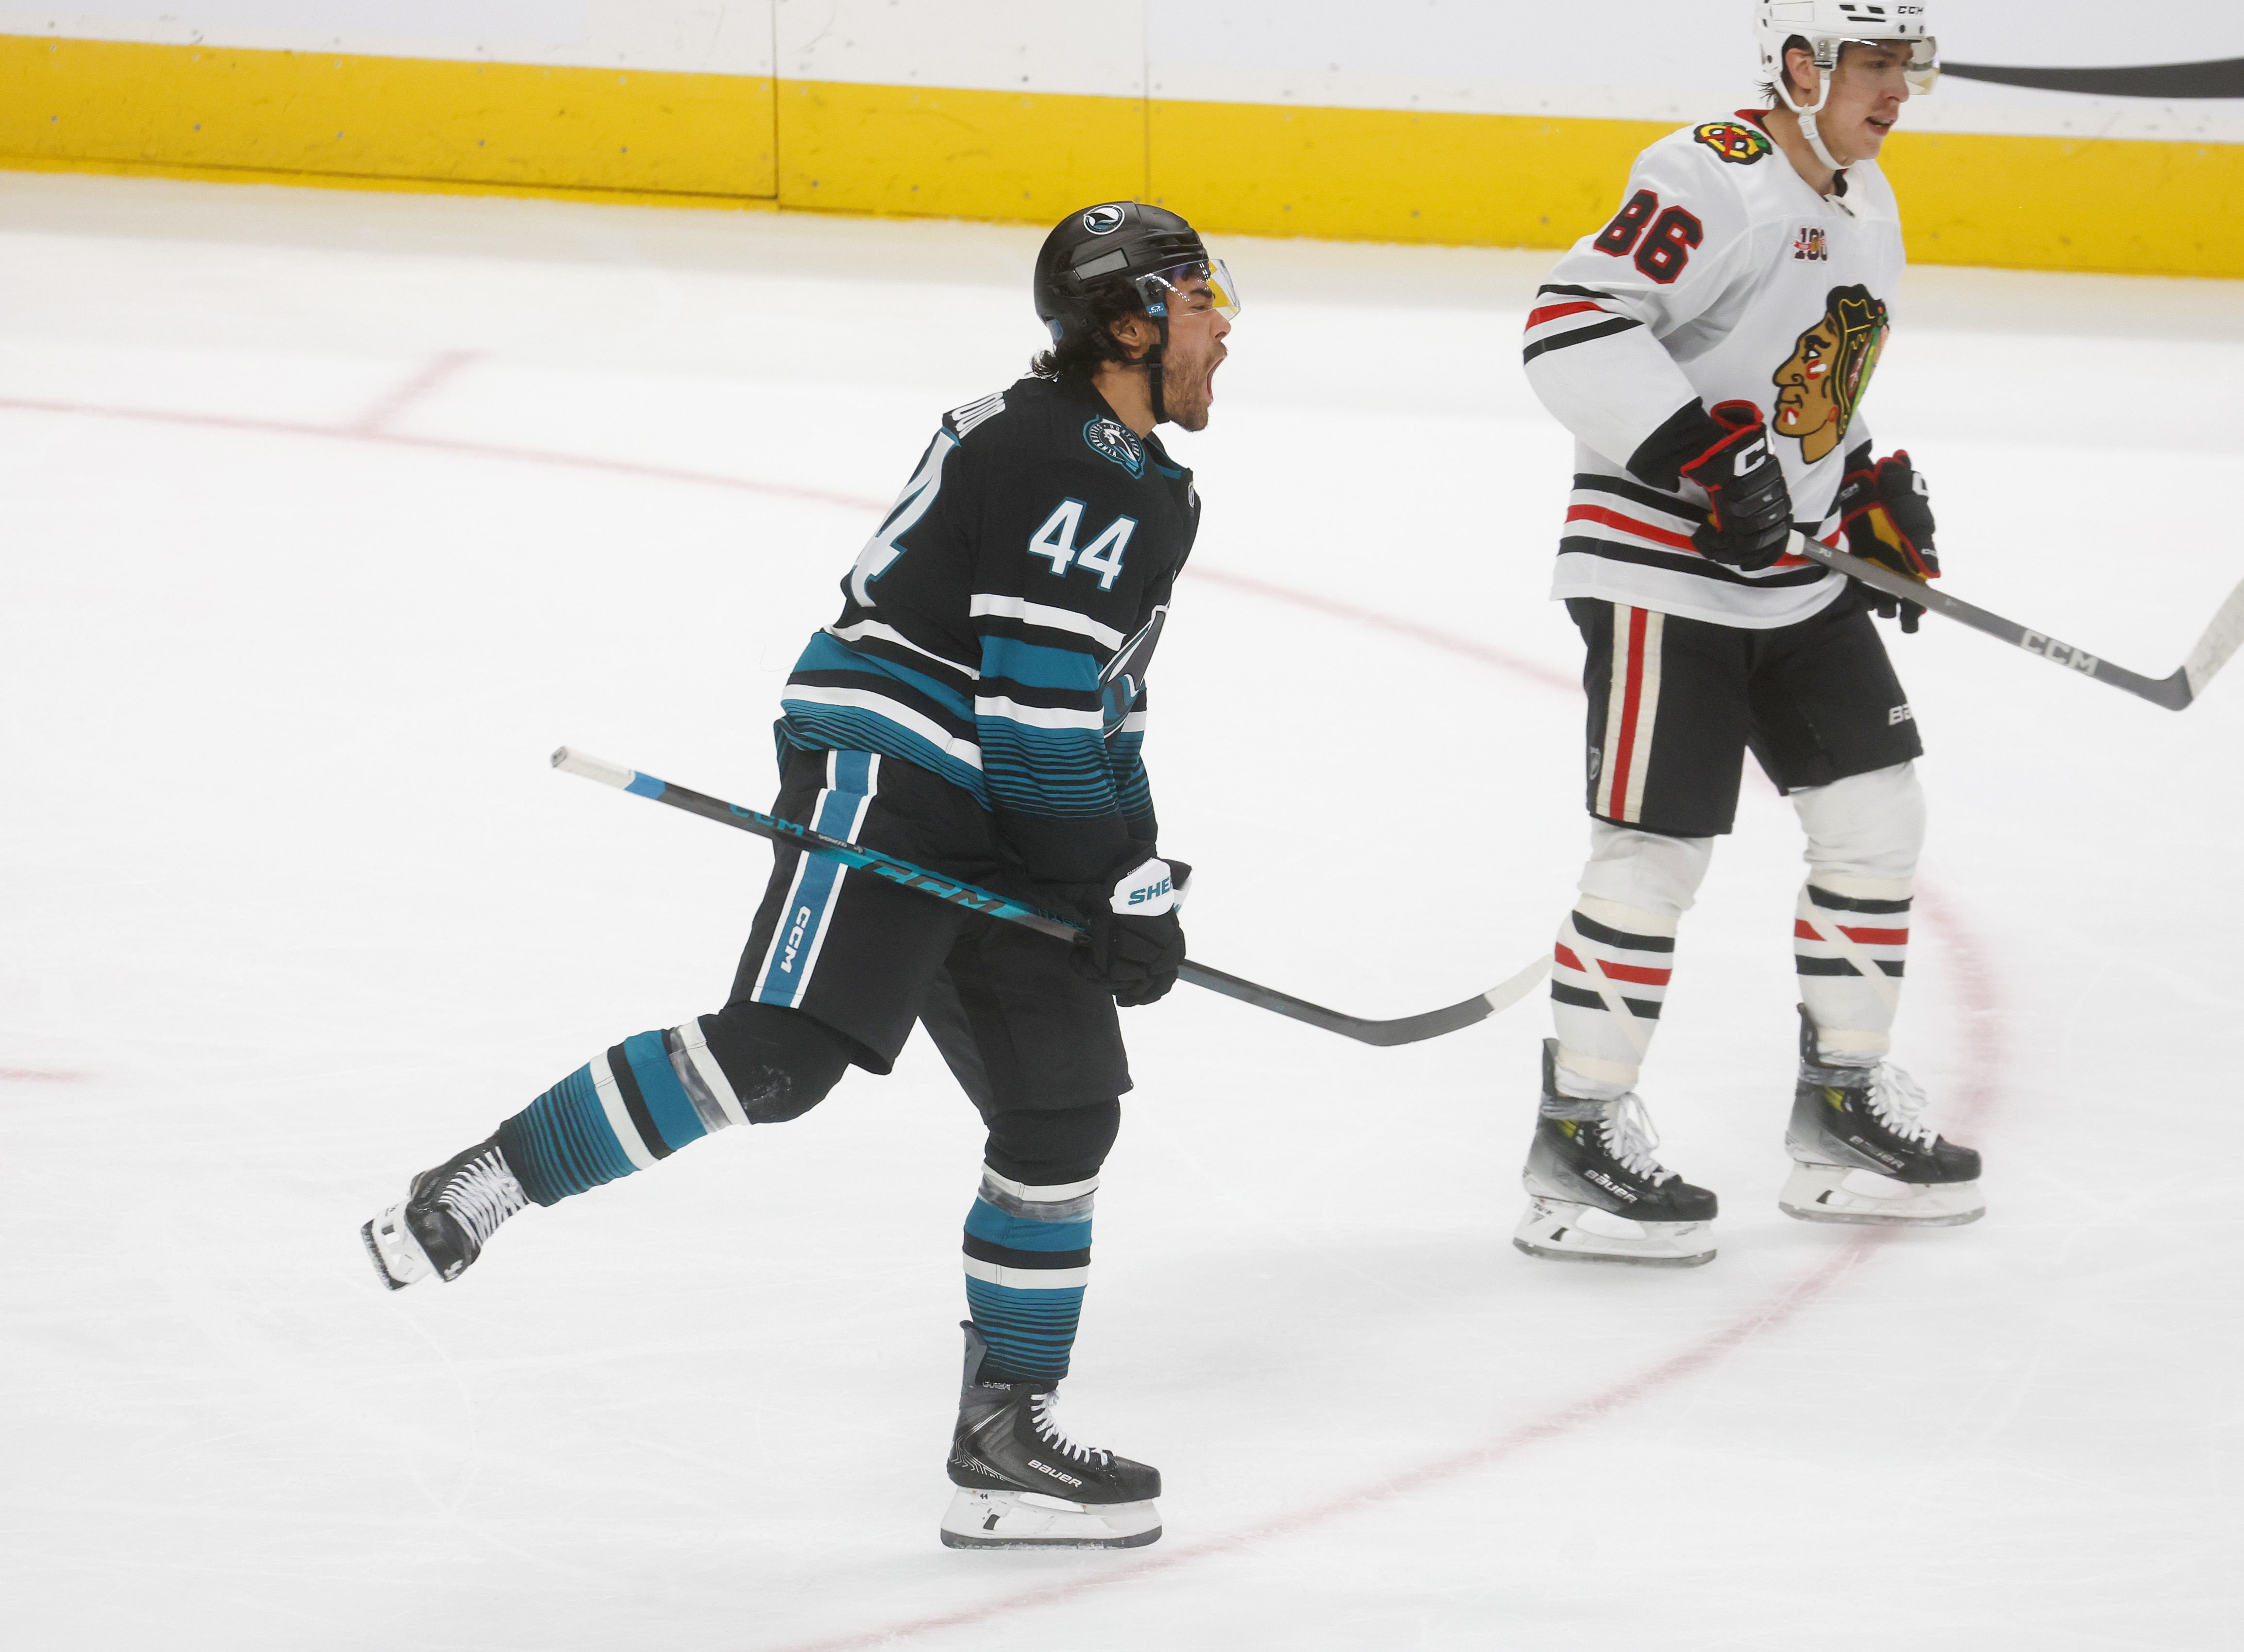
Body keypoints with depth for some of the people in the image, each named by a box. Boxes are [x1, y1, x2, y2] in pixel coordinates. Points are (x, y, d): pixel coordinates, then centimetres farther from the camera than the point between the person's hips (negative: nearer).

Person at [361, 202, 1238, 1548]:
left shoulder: (1153, 493, 19)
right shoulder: (1047, 454, -15)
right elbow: (1038, 705, -19)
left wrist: (1141, 880, 21)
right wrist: (1125, 881, -13)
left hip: (1002, 827, 10)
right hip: (880, 769, -10)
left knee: (1065, 1107, 4)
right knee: (780, 1052, -25)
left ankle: (1006, 1445, 10)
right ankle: (485, 1186, -16)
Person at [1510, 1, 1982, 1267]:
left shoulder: (1866, 205, 13)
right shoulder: (1715, 180, -18)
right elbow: (1575, 323, -27)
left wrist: (1877, 495, 15)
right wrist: (1707, 451, -30)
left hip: (1796, 576, 9)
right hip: (1661, 568, -9)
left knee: (1878, 816, 9)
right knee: (1658, 850, -7)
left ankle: (1844, 1111, 21)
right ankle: (1581, 1138, 3)